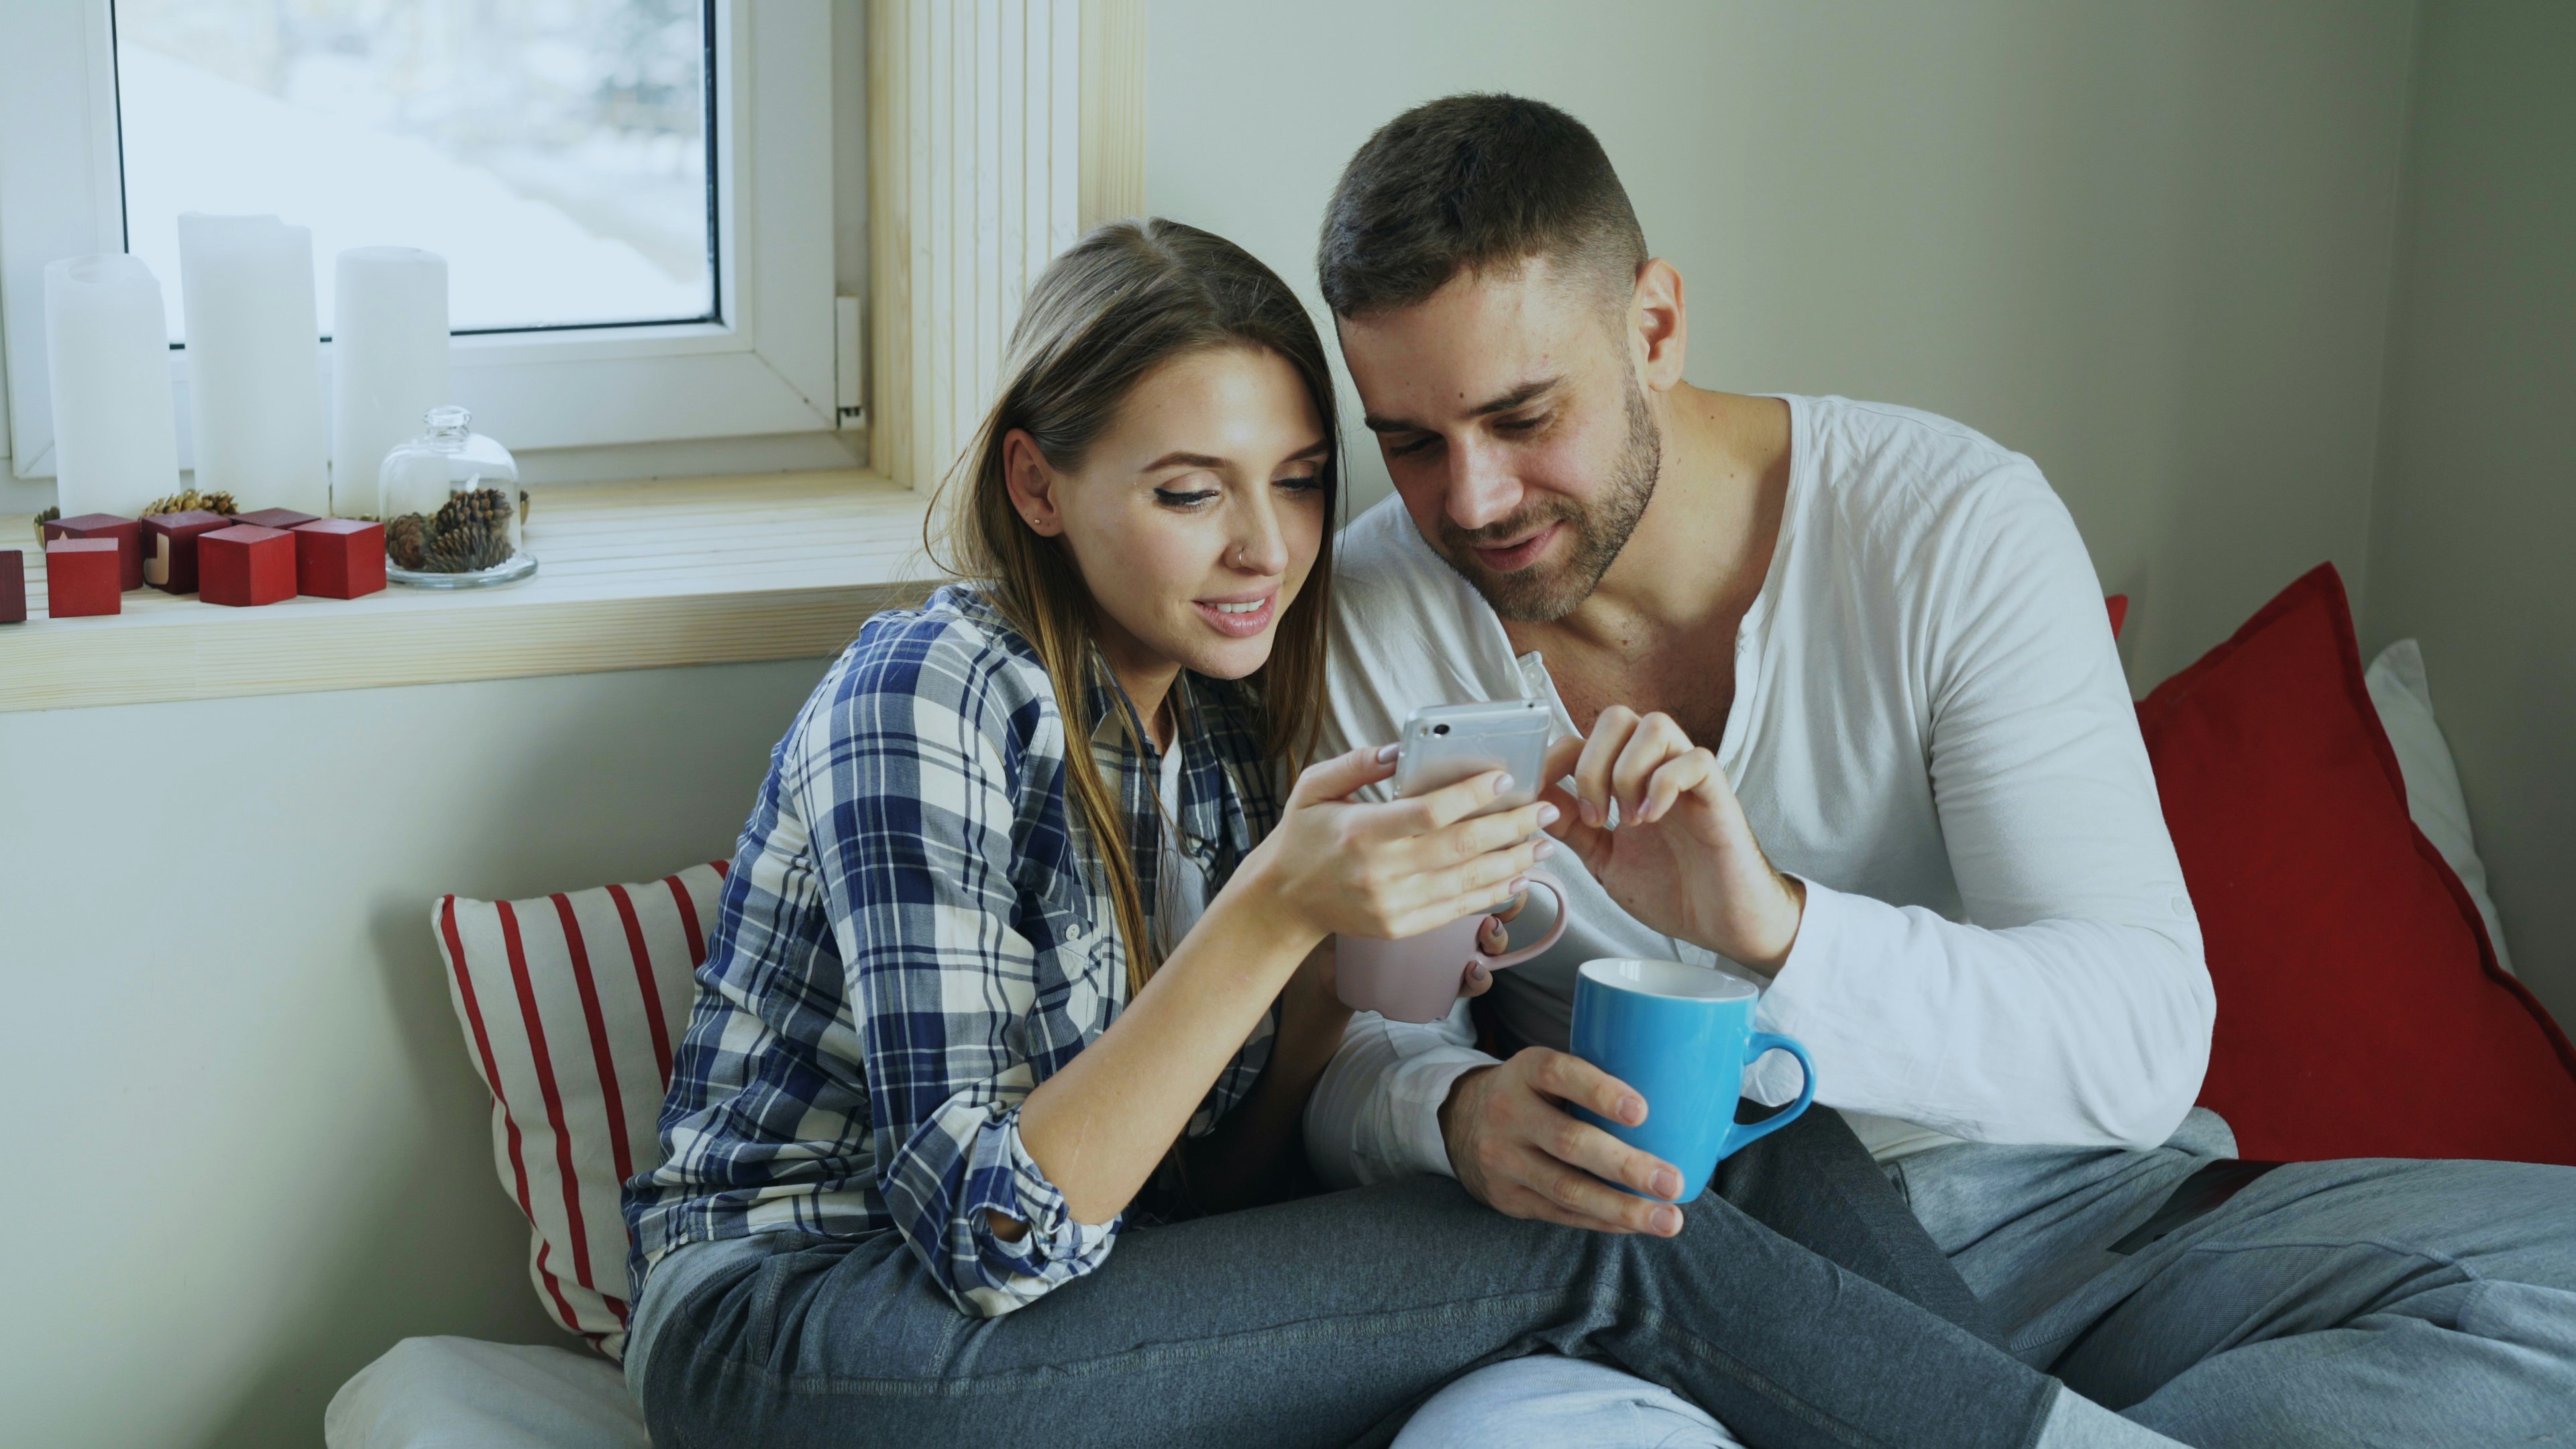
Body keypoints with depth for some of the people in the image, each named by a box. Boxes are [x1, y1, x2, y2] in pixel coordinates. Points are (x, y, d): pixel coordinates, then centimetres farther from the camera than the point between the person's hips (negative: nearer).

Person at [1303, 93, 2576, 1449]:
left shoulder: (1958, 528, -11)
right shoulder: (1368, 614, -5)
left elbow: (2141, 1044, -18)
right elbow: (1346, 1050, -3)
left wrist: (1778, 926, -36)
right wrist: (1457, 1114, -28)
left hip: (2049, 1212, 0)